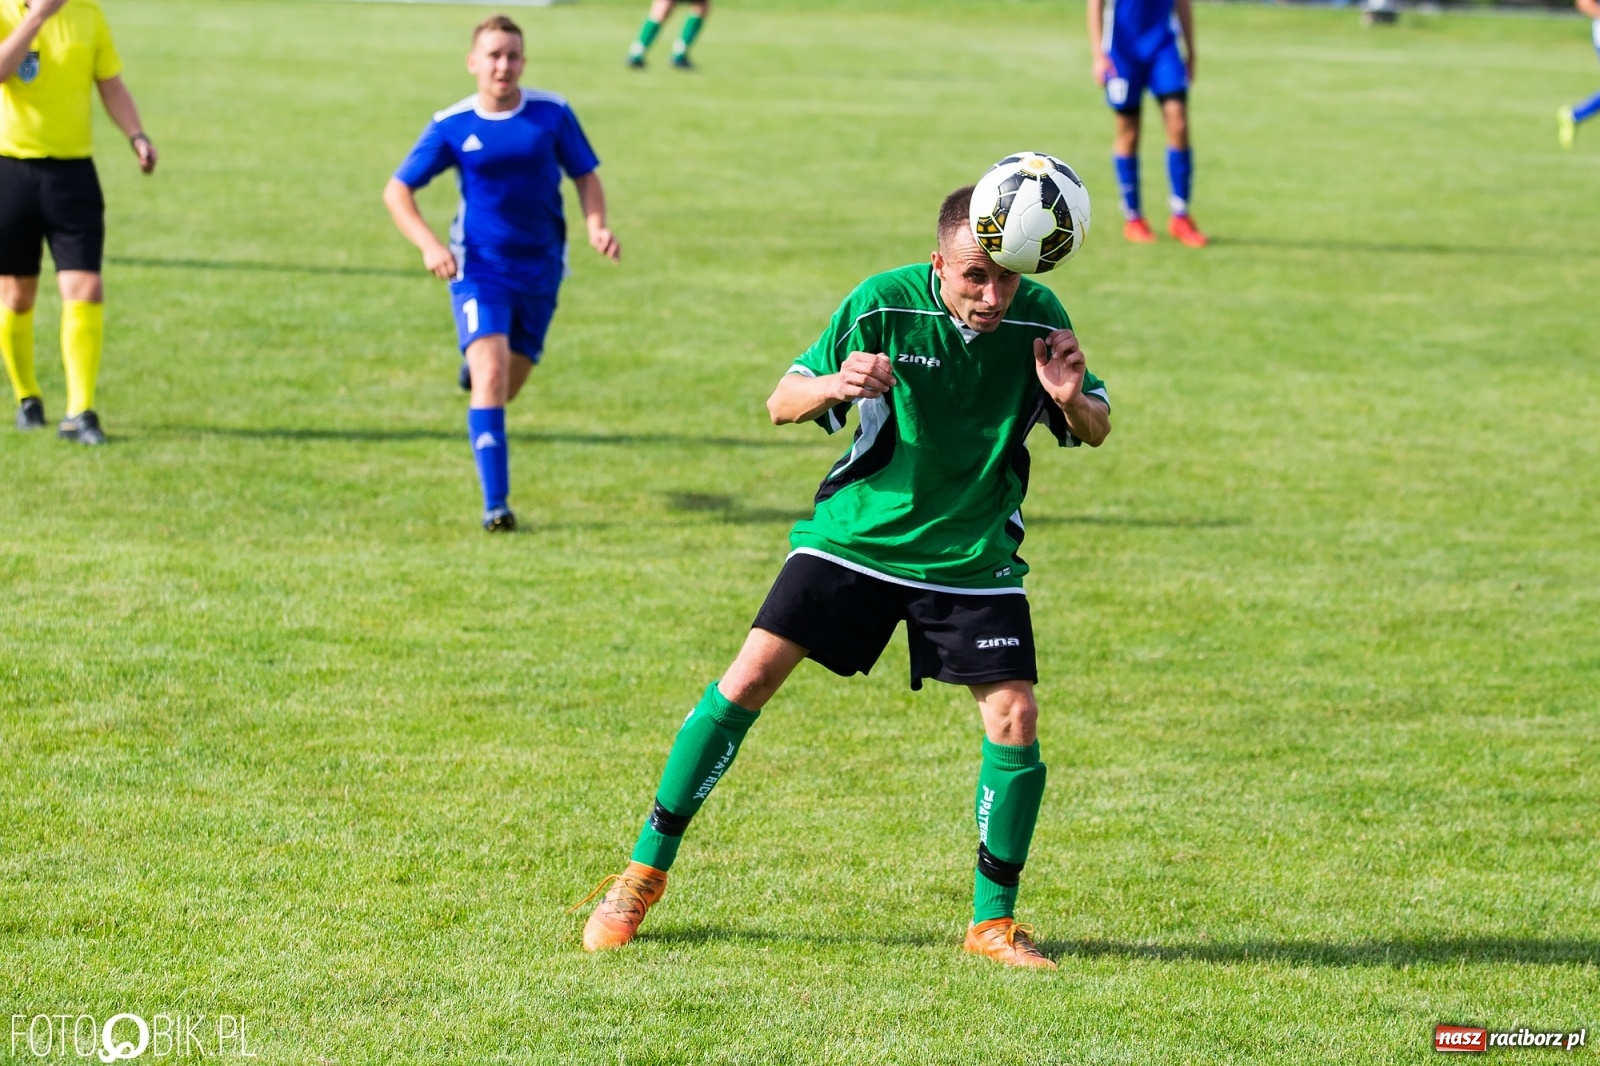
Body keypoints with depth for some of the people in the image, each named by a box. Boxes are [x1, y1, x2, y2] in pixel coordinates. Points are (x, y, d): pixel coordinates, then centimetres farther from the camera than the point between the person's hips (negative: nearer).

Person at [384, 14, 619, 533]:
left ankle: (475, 360, 53)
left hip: (539, 269, 2)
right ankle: (496, 505, -18)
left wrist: (597, 227, -16)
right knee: (490, 377, -20)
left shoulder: (552, 114, -6)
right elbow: (397, 191, -3)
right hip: (478, 267, -2)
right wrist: (429, 244, -19)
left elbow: (585, 176, 4)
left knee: (505, 387, 13)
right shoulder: (452, 127, -8)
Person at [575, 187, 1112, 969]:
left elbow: (1097, 433, 0)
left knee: (1015, 718, -11)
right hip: (855, 534, -1)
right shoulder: (883, 305, -16)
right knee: (749, 678, -8)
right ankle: (644, 872, 6)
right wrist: (833, 384, -33)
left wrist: (1073, 401, -24)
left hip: (971, 555, 1)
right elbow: (781, 404, -10)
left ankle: (993, 922, 6)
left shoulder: (1037, 318, -10)